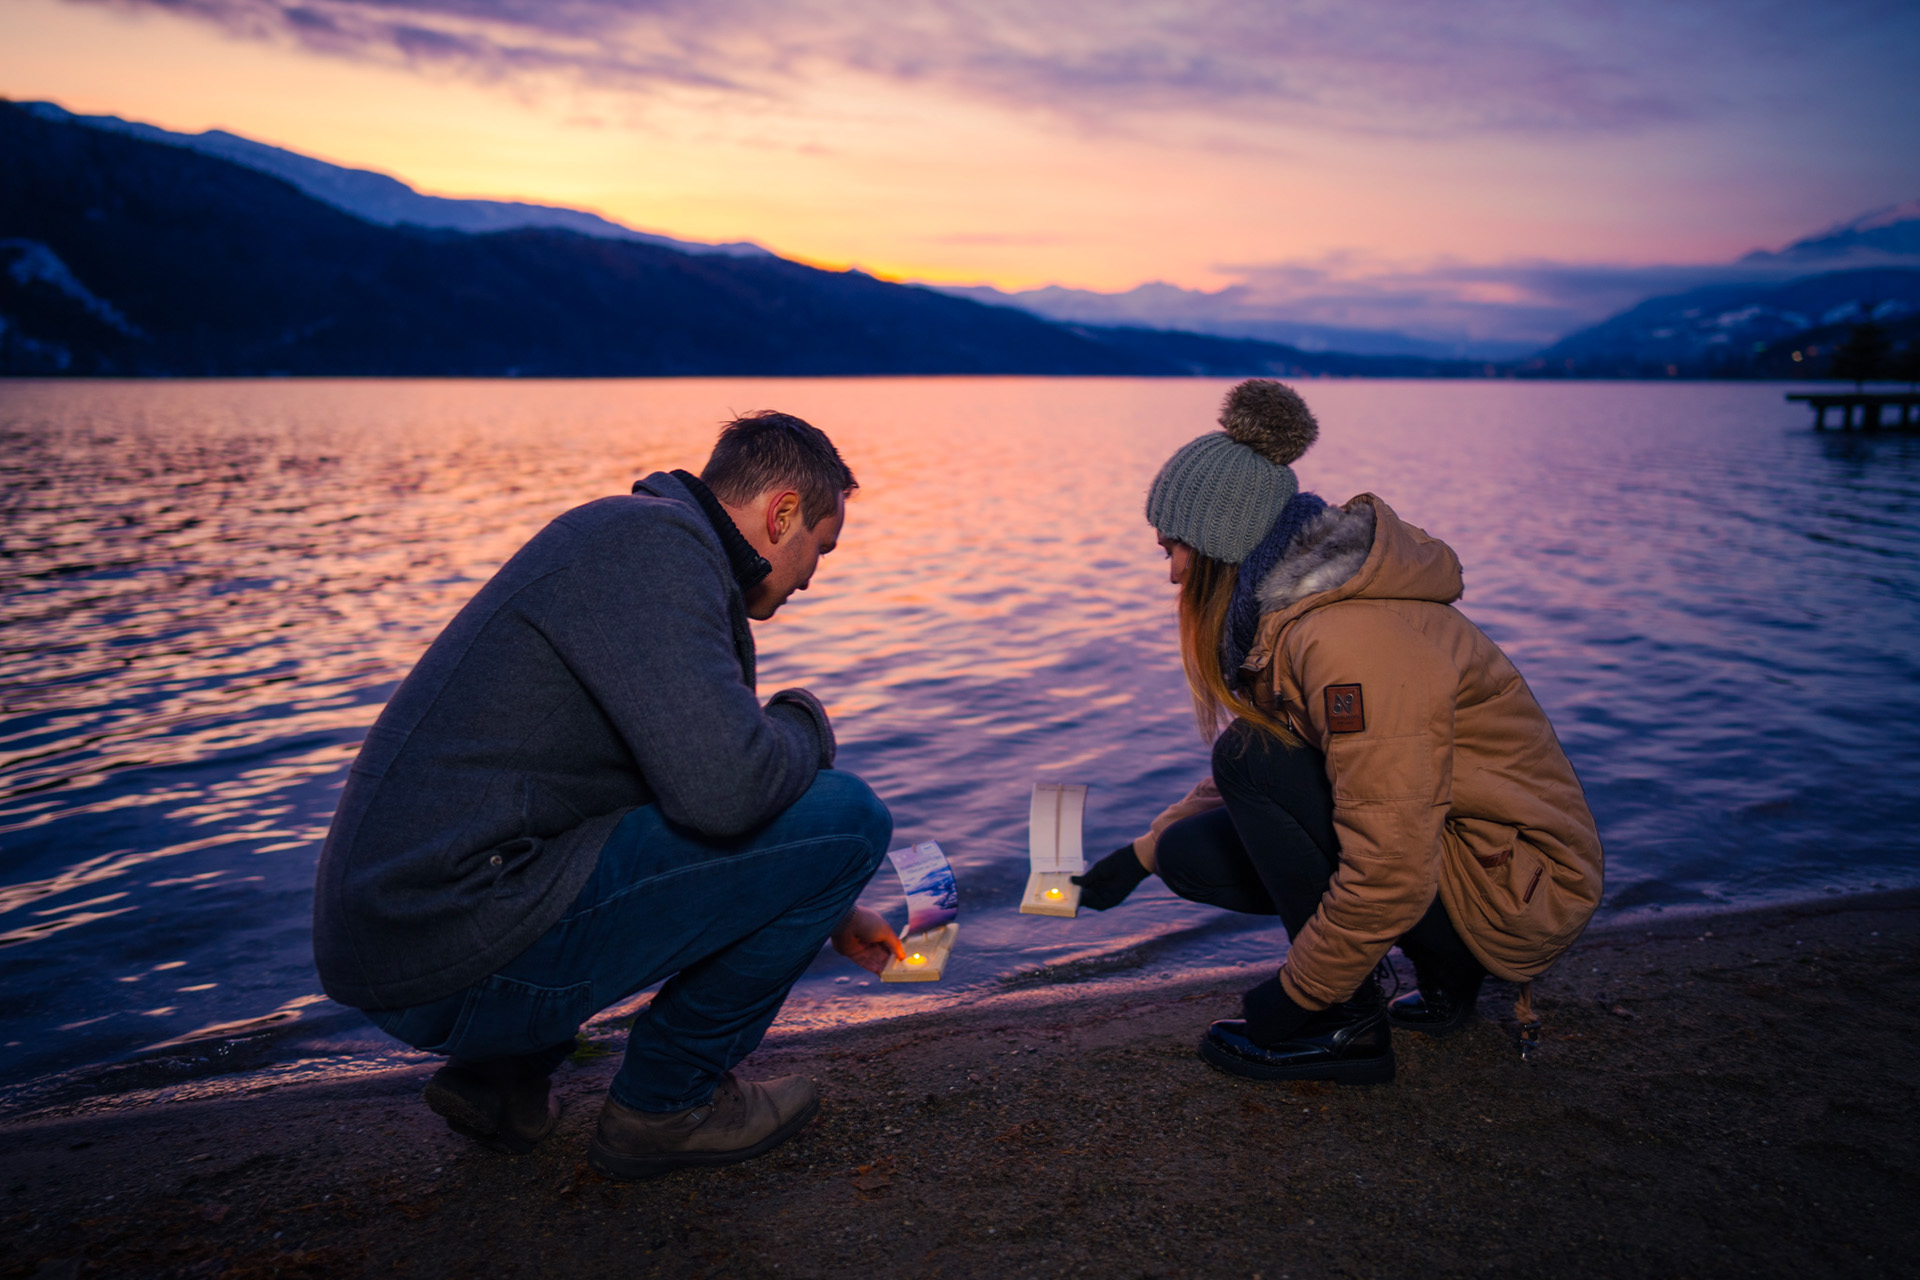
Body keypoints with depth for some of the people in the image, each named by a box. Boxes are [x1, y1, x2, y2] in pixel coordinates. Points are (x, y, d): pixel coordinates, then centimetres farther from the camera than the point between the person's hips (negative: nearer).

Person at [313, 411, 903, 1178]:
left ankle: (503, 1071, 19)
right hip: (461, 955, -10)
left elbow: (700, 776, 33)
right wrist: (804, 726, -2)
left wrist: (824, 913, 39)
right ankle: (667, 1102, 6)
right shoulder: (655, 541, -12)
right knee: (843, 818, -10)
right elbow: (725, 789, -26)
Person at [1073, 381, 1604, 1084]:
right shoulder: (1291, 611, 3)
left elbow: (1390, 878, -29)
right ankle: (1443, 974, 12)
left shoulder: (1354, 643, -29)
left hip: (1521, 894, -9)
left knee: (1253, 762, -21)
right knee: (1191, 853, 2)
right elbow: (1246, 776, 18)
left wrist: (1296, 994, -15)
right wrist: (1141, 854, 21)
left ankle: (1348, 1025, -7)